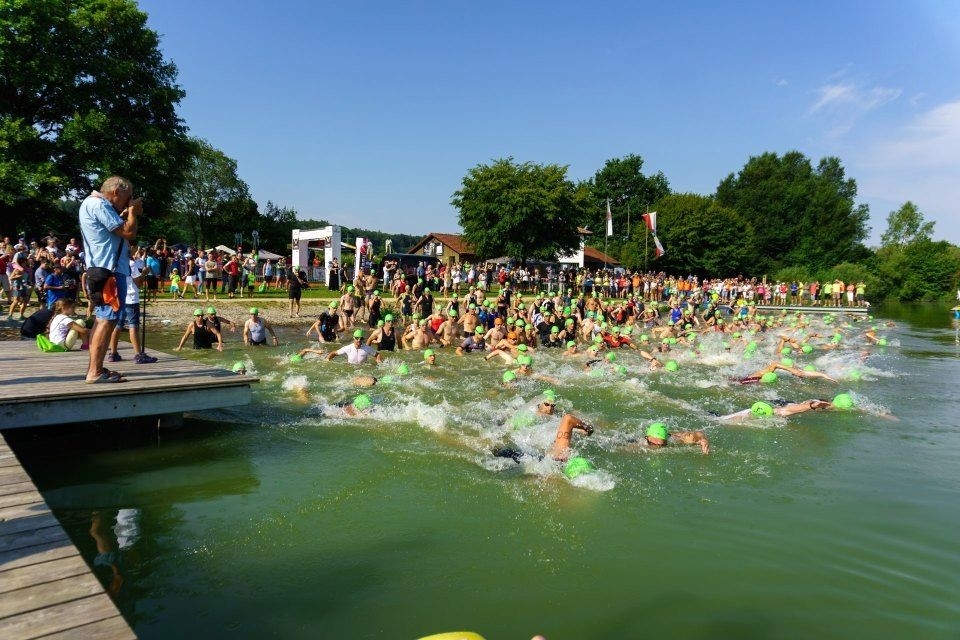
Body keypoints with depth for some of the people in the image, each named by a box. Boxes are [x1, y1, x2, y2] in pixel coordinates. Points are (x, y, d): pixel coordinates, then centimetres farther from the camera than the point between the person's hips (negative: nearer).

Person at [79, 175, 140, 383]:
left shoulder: (93, 203, 20)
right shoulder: (99, 204, -14)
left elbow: (119, 230, 21)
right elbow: (129, 233, -18)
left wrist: (126, 214, 10)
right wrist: (133, 212, -3)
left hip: (104, 268, 11)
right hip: (109, 269, -11)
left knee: (103, 318, 14)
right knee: (108, 319, -12)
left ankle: (95, 368, 19)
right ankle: (95, 372, -13)